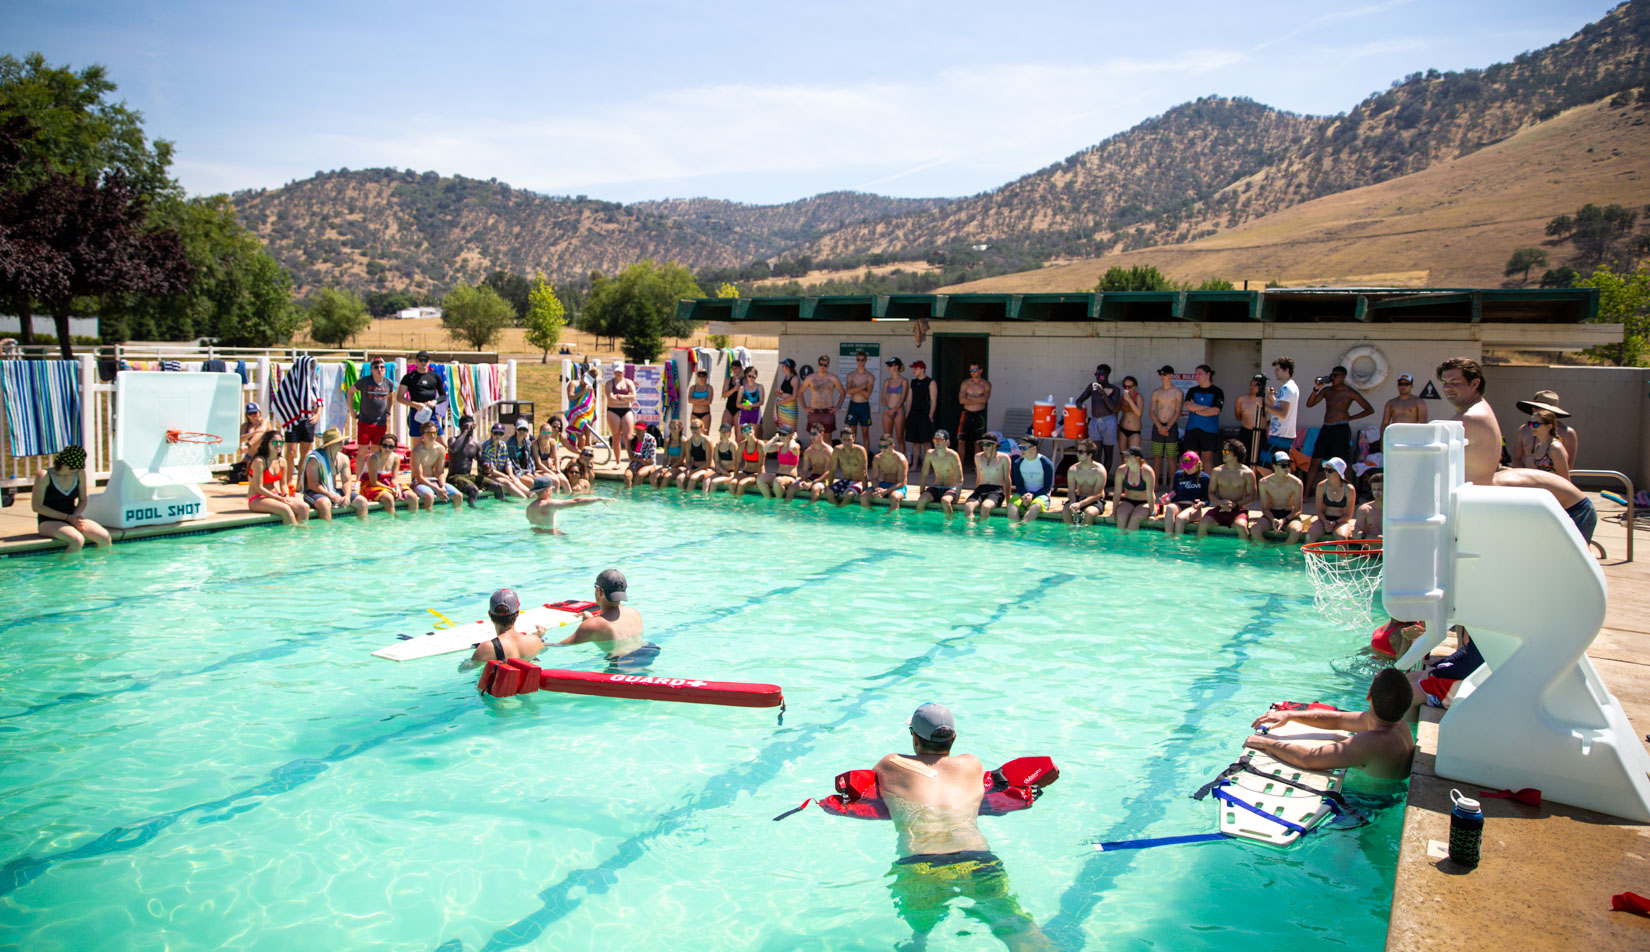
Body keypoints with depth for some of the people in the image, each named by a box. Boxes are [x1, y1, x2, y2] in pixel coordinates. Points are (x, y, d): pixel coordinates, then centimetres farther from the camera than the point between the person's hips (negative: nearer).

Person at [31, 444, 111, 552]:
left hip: (72, 518, 5)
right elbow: (36, 506, -10)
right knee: (77, 540, -36)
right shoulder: (45, 476, -11)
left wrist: (76, 515, -8)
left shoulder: (80, 473, 4)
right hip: (49, 522, -5)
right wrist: (67, 517, -16)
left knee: (104, 537, -22)